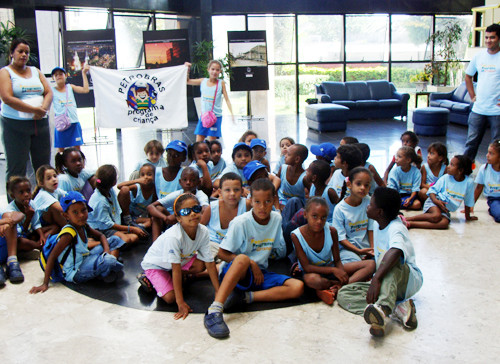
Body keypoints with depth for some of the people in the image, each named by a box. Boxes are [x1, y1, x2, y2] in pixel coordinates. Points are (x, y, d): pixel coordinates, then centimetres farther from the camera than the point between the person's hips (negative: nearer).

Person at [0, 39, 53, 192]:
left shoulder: (36, 71, 18)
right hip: (15, 126, -5)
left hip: (40, 123, 5)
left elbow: (49, 93, 10)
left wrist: (43, 109, -11)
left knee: (43, 166, 5)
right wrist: (35, 110, -16)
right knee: (17, 169, -4)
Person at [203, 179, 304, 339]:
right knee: (242, 259, -42)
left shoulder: (276, 219, 4)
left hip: (260, 273, 6)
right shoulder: (241, 222, -13)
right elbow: (222, 253, -11)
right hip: (234, 272, -5)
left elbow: (279, 250, 19)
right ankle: (214, 312, -48)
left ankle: (244, 297, -24)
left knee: (298, 287, -17)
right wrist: (251, 263, -18)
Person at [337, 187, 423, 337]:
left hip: (409, 279, -8)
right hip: (385, 282, 9)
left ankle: (384, 307, -57)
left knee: (386, 256, -38)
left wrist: (376, 279, -51)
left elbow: (395, 252, -44)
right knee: (343, 294, -11)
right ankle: (397, 307, -29)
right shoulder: (377, 224, 8)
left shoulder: (396, 228, -21)